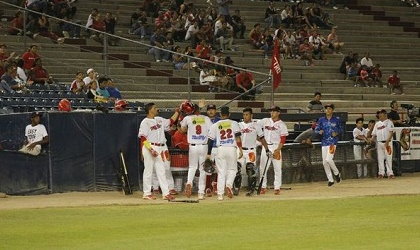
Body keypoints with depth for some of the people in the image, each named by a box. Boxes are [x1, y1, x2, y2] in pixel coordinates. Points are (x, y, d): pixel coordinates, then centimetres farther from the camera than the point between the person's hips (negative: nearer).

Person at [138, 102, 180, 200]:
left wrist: (177, 111, 18)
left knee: (162, 171, 5)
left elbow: (171, 121, 23)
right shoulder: (145, 122, -9)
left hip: (160, 148, 7)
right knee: (148, 170, -1)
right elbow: (142, 138, -15)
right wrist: (151, 149, -22)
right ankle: (146, 193, 6)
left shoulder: (159, 120, 14)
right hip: (149, 148, -7)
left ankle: (166, 193, 4)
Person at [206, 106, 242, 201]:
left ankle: (220, 194, -1)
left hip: (220, 149, 1)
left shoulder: (215, 125, 9)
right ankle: (229, 185, -12)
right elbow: (238, 137, -5)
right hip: (231, 148, -1)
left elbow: (210, 140, 7)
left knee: (221, 172, 4)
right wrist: (240, 149, -6)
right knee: (232, 169, 15)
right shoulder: (234, 123, 6)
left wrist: (208, 154, 11)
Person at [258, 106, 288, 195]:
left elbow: (283, 139, -5)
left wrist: (278, 150, -16)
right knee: (262, 167, 3)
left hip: (276, 147, -3)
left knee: (277, 168, -3)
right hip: (265, 146, 3)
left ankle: (277, 187, 1)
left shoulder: (281, 124, 0)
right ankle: (263, 187, 10)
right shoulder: (265, 121, 9)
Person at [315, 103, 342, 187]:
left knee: (329, 159, -19)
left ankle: (336, 173, 6)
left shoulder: (337, 120, 2)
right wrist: (319, 132, -15)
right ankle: (330, 180, 14)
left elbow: (340, 129, 10)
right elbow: (316, 130, 7)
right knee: (325, 162, 2)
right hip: (324, 142, 4)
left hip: (333, 142, -4)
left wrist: (337, 133, -10)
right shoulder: (321, 120, 7)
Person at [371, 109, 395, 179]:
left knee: (388, 158, -6)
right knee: (380, 158, 3)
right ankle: (381, 173, 7)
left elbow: (391, 133, -8)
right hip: (379, 142, 5)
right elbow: (374, 134, 17)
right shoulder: (377, 124, 17)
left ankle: (390, 173, -5)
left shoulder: (389, 122, 2)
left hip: (387, 143, -5)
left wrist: (387, 141, -18)